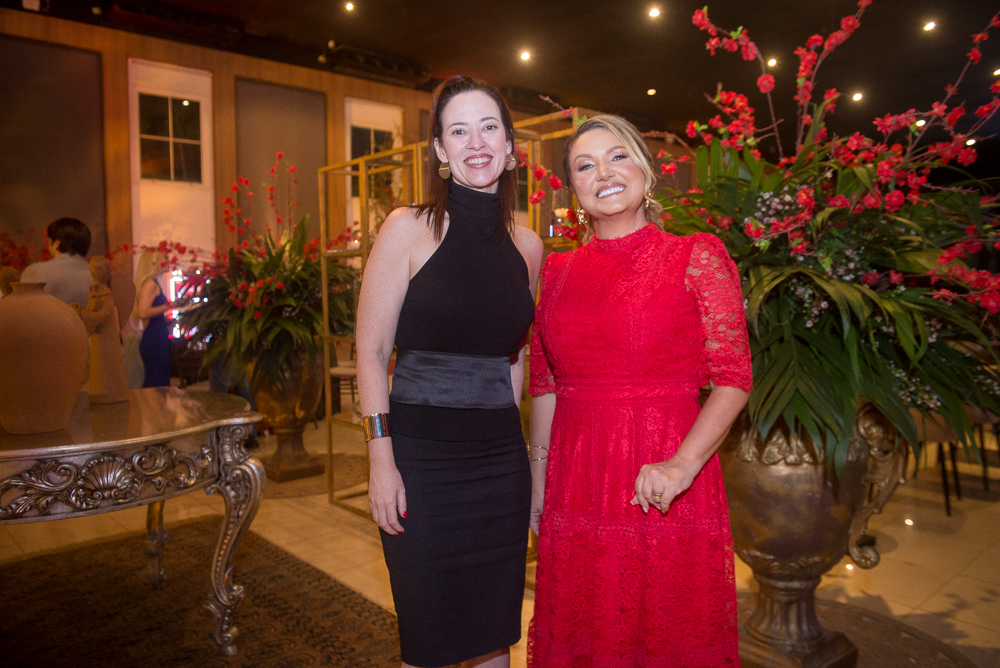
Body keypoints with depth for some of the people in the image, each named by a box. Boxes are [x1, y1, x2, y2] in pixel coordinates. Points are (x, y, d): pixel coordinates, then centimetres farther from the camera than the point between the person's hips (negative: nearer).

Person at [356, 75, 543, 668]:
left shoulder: (527, 246, 8)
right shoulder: (409, 228, -5)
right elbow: (372, 353, -6)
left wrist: (504, 434, 13)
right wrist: (382, 458, -12)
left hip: (502, 457, 4)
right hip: (422, 453, -4)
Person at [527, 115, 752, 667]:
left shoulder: (696, 257, -2)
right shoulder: (558, 270, 9)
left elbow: (733, 377, -7)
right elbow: (544, 383, 12)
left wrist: (682, 463, -20)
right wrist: (538, 477, 10)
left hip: (664, 489, -3)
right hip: (576, 486, 3)